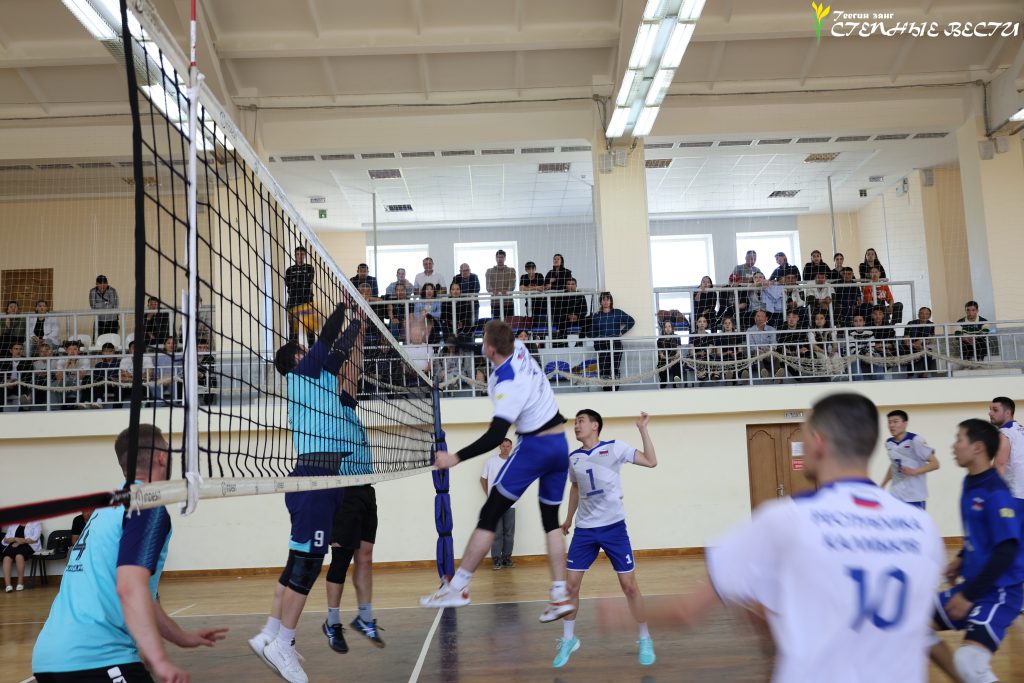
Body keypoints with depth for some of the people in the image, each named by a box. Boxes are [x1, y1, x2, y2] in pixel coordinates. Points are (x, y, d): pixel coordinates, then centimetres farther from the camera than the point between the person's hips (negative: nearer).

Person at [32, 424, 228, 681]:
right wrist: (159, 660, -30)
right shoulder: (149, 508, -9)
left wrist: (182, 637, 32)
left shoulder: (112, 505, 18)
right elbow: (130, 587, -23)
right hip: (95, 658, -9)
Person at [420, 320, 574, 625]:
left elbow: (496, 436, -27)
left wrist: (456, 458, -27)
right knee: (551, 520, 12)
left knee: (489, 515, -4)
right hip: (561, 444, 9)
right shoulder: (519, 349, -1)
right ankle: (560, 597, 10)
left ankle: (458, 587, -1)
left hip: (534, 447, -9)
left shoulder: (508, 383, -21)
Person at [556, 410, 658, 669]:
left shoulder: (615, 448, -6)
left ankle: (645, 640, 18)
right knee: (570, 585, 1)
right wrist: (568, 519, 25)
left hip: (614, 527, -3)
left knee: (629, 585, 0)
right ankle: (568, 640, 18)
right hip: (584, 530, 4)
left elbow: (651, 462, -10)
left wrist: (643, 429, -16)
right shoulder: (573, 458, 6)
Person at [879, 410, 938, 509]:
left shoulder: (915, 440, -13)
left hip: (915, 496, -5)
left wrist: (914, 471, -25)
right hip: (895, 495, 5)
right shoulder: (888, 443, 5)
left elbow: (935, 464, -11)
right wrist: (882, 486, 21)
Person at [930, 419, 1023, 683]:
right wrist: (962, 559, 10)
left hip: (999, 592, -9)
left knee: (968, 661, -25)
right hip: (972, 584, 9)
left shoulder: (996, 494, -20)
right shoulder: (970, 483, 6)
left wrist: (969, 596, -22)